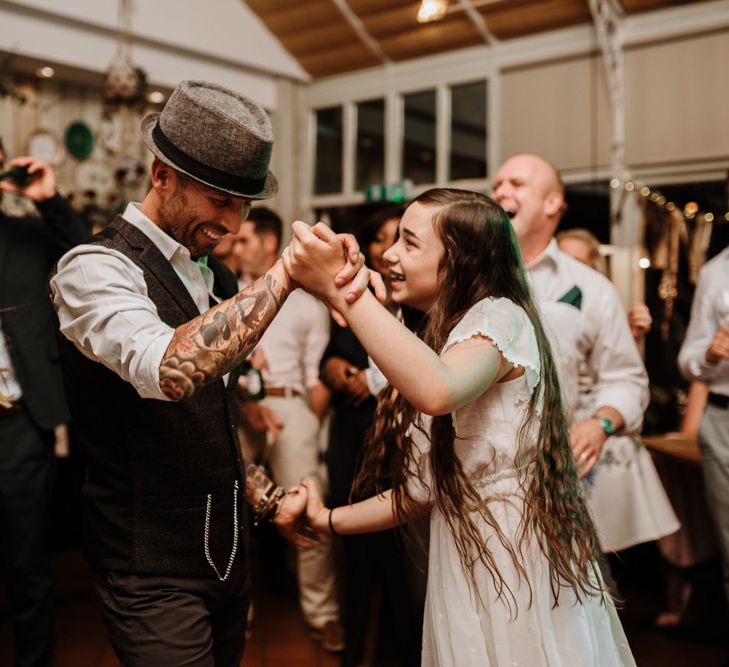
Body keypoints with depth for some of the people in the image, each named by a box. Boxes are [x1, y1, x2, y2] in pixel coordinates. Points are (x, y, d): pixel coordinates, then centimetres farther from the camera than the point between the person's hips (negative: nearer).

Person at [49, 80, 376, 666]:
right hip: (153, 569, -7)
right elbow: (170, 371, -38)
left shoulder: (217, 277, 7)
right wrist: (286, 272, -37)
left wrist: (268, 499, 9)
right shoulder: (95, 269, -17)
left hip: (228, 551, 8)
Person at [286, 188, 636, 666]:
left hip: (520, 568, -8)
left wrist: (340, 288, -36)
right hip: (463, 569, 8)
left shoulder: (500, 316, -12)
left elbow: (439, 392, -37)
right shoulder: (434, 344, 13)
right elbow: (424, 491, 11)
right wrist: (328, 519, 8)